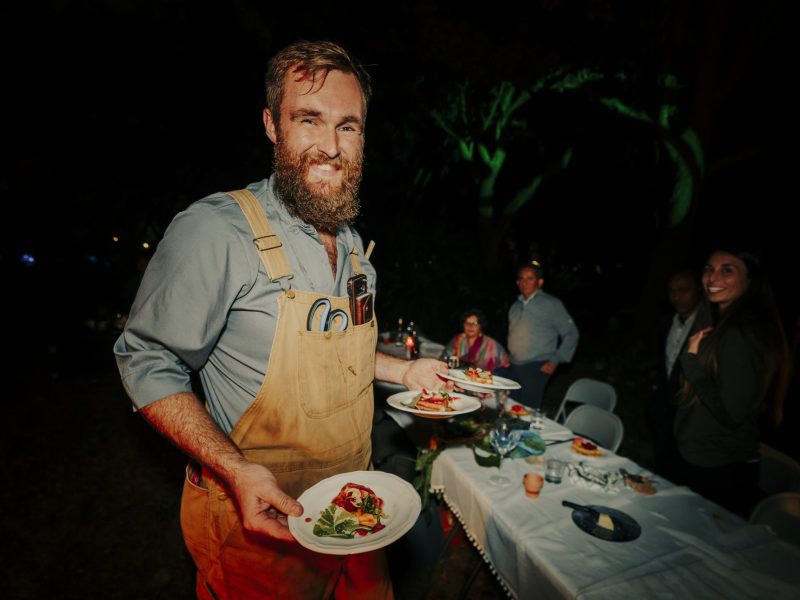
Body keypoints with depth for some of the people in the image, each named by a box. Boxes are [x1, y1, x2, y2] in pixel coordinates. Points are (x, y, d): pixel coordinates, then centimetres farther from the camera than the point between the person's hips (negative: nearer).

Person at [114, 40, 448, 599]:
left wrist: (403, 370, 3)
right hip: (259, 516, -6)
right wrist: (237, 471, -26)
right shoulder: (215, 230, -23)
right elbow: (148, 363, -16)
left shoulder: (351, 242, 1)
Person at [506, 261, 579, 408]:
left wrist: (555, 360, -8)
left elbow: (571, 334, -3)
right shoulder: (515, 306, 16)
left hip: (536, 368, -6)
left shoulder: (551, 304, -4)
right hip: (514, 367, 6)